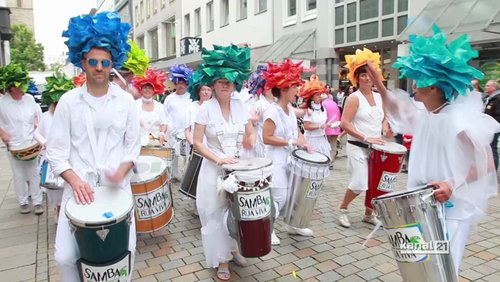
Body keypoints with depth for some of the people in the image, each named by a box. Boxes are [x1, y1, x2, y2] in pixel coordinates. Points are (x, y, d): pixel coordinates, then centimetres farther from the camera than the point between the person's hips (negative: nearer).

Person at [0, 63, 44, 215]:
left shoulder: (29, 98, -1)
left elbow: (38, 114, 15)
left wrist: (37, 123, 2)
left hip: (31, 144, 2)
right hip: (14, 146, -2)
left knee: (34, 174, 8)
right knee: (19, 176, 10)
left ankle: (37, 201, 18)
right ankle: (23, 202, 25)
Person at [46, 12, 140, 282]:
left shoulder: (125, 101, 1)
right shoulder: (68, 101, -1)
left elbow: (133, 145, 5)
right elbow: (56, 151, 0)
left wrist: (122, 170, -13)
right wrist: (74, 180, -15)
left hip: (118, 187, 0)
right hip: (79, 187, 0)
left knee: (124, 251, 3)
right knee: (64, 257, -1)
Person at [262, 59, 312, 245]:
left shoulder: (290, 109, 7)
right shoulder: (272, 111, -19)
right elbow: (266, 138, -22)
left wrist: (303, 142, -2)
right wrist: (291, 142, -22)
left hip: (291, 158, 9)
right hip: (276, 161, -8)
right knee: (279, 198, -4)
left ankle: (293, 225, 33)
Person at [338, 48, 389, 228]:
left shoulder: (379, 97, 10)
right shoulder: (354, 98, -10)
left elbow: (383, 118, 23)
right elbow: (344, 124, -18)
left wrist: (385, 128, 0)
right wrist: (366, 138, -23)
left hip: (376, 147, 7)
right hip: (357, 147, -7)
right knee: (360, 184, -12)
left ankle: (369, 214, 28)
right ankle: (342, 209, 13)